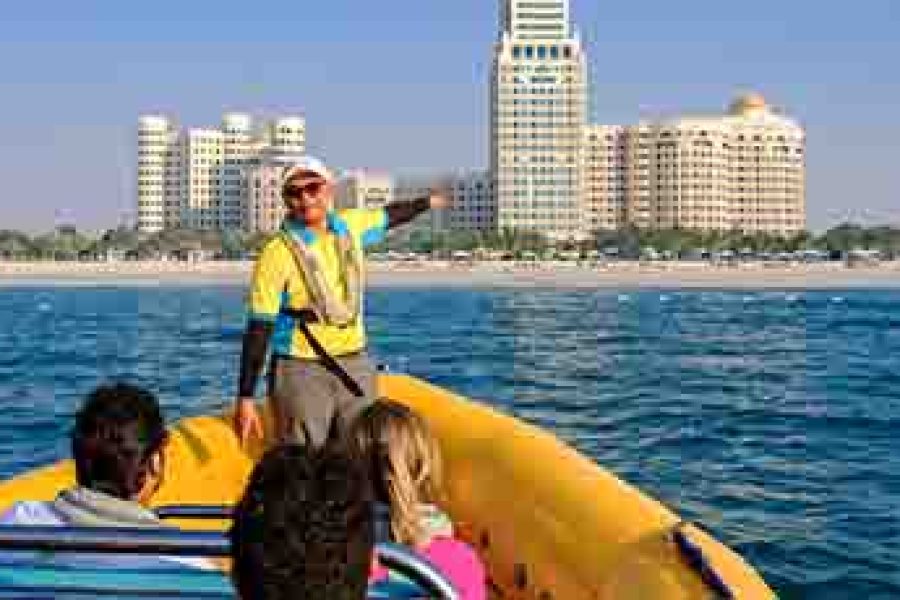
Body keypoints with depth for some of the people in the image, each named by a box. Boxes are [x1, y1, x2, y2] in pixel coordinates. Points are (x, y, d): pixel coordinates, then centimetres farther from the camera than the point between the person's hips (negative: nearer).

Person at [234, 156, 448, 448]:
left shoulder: (350, 226, 4)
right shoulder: (277, 254, -11)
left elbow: (386, 217, 27)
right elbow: (259, 329, -11)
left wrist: (426, 202, 43)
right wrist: (245, 398, -13)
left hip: (355, 367, 5)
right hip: (301, 372, -5)